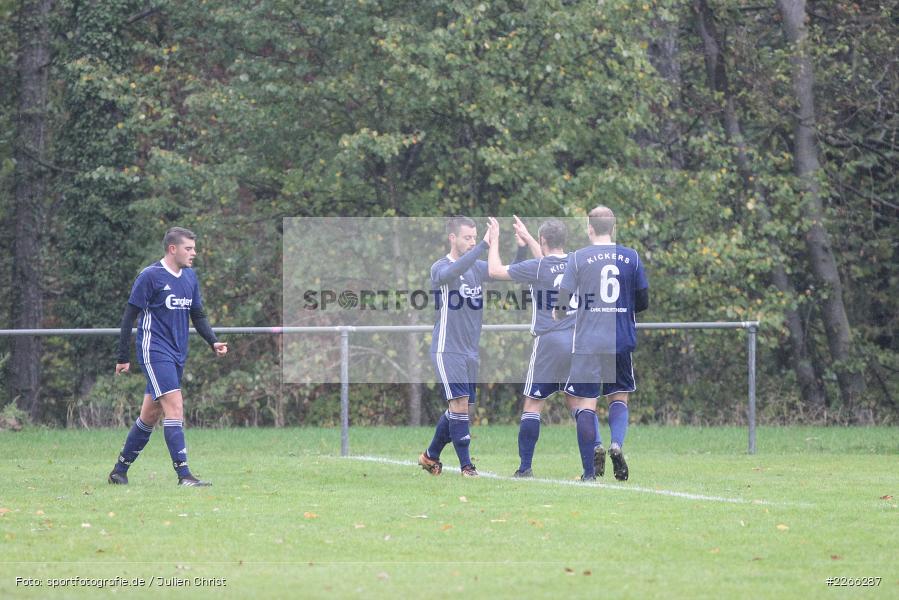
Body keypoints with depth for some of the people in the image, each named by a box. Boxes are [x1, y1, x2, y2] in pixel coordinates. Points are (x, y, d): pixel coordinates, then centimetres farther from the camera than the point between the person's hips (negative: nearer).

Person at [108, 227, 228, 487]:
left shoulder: (190, 277, 12)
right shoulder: (150, 276, -9)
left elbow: (198, 315, 20)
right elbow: (129, 316, -7)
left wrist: (213, 342, 3)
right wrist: (123, 358, -7)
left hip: (177, 355, 7)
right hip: (155, 351, -7)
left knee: (150, 414, 11)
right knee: (175, 407, -16)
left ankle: (120, 469, 23)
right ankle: (183, 475, -18)